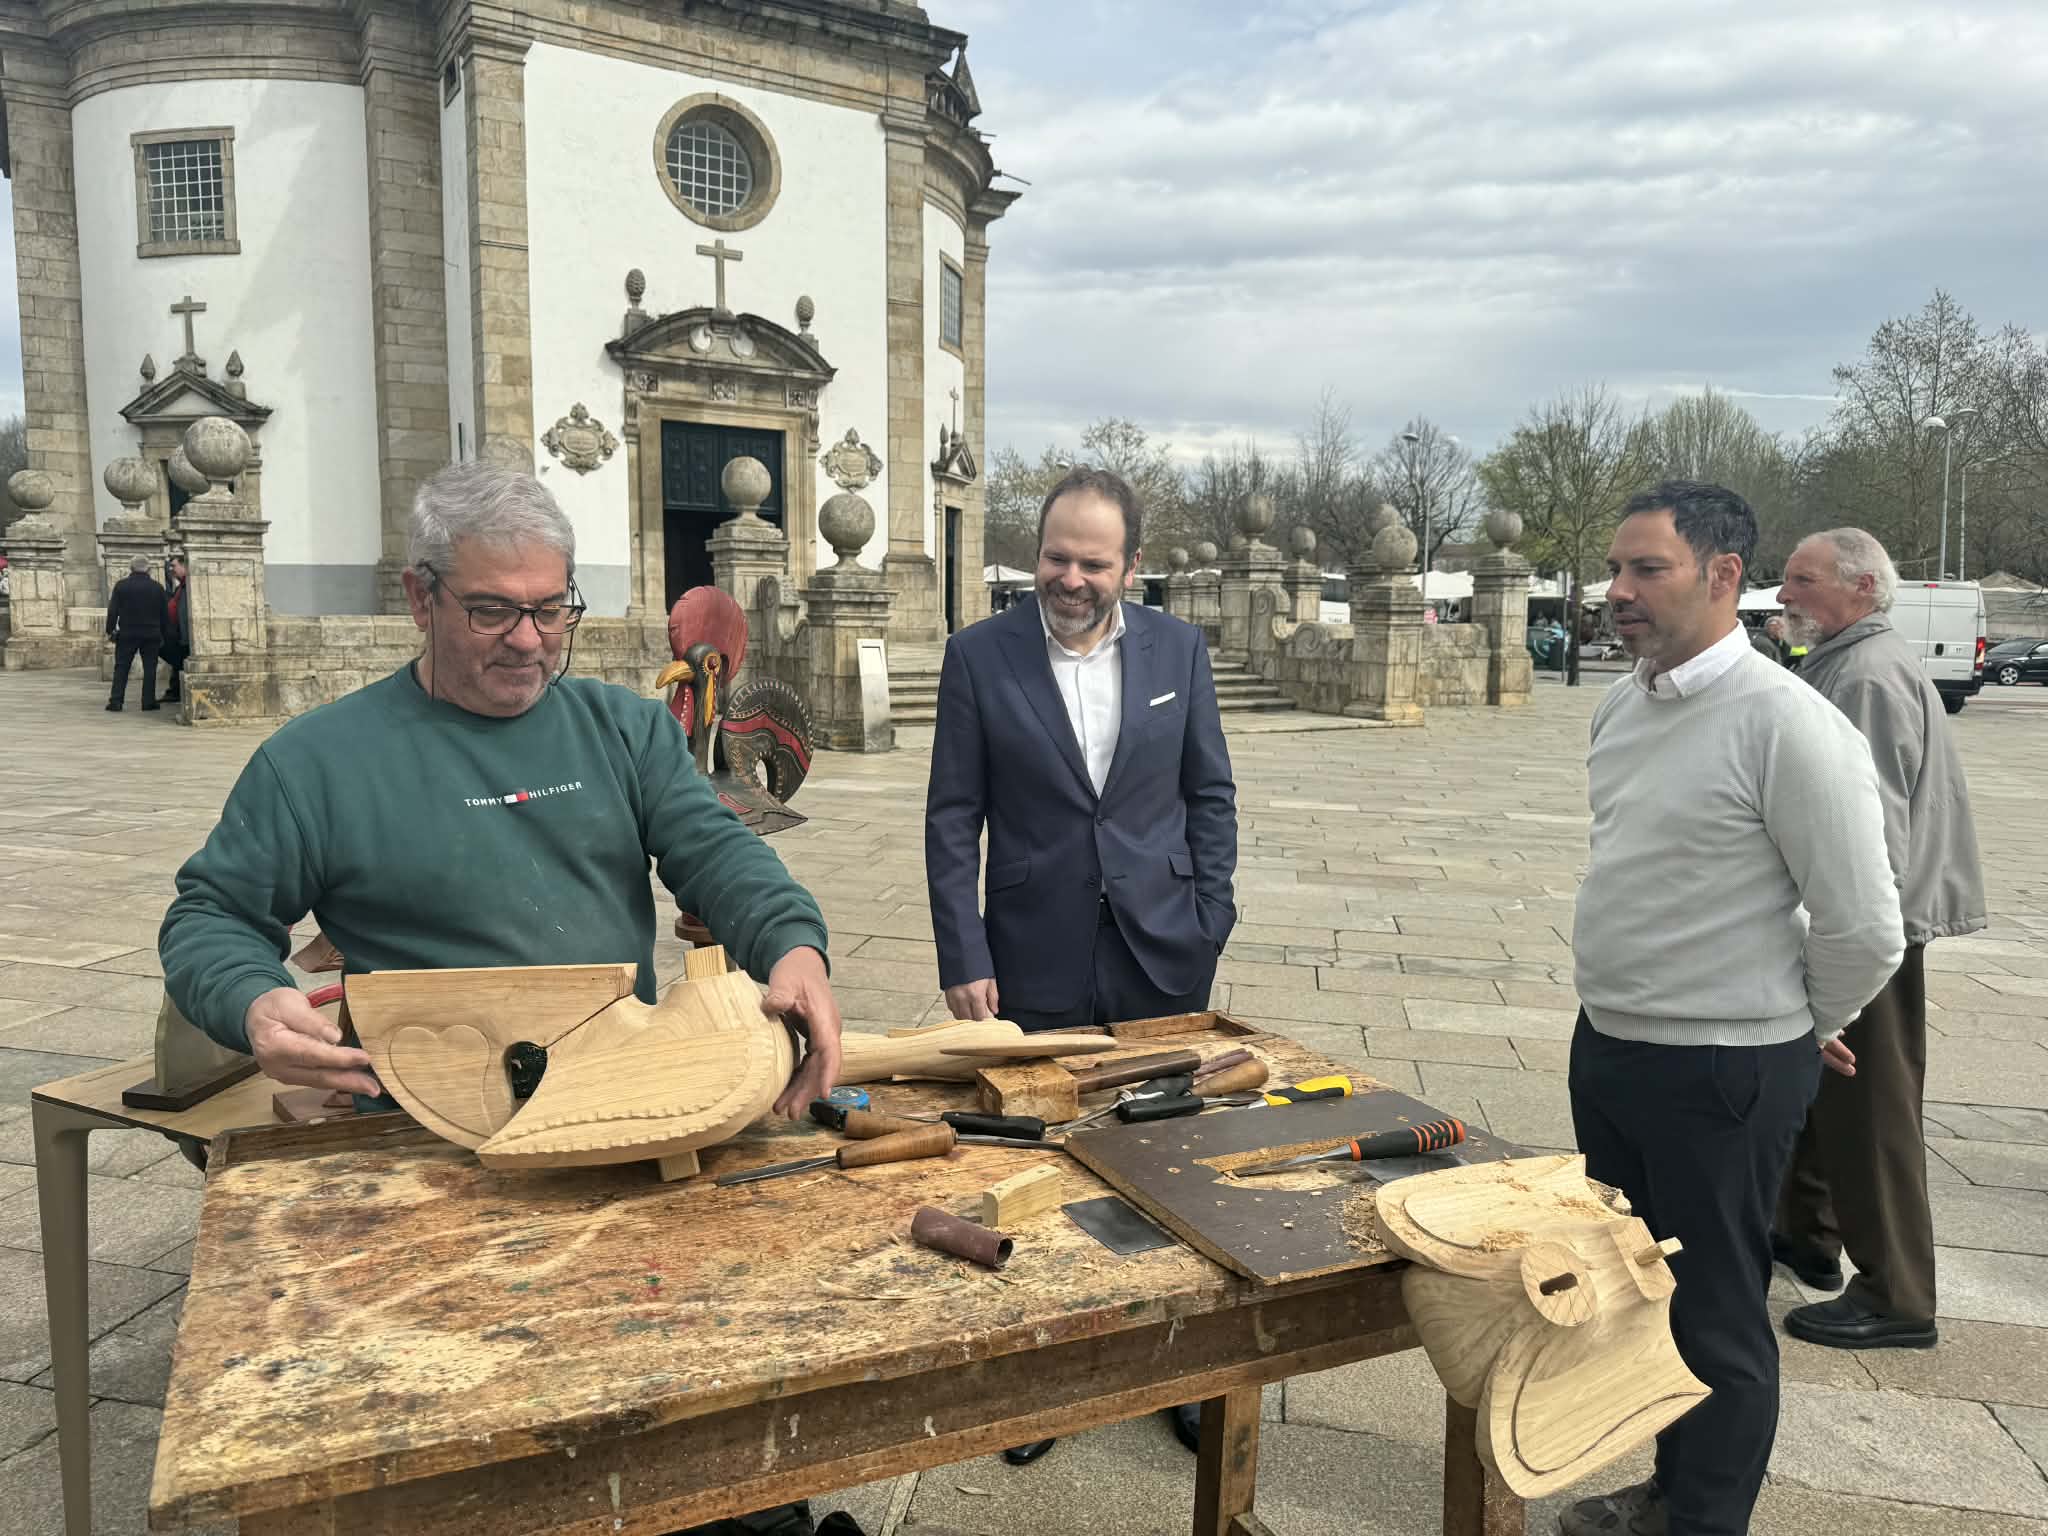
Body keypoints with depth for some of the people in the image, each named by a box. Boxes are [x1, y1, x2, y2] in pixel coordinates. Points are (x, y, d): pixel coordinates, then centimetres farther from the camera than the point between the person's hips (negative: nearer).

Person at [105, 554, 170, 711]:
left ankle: (116, 701, 0)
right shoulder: (157, 587, 2)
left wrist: (110, 630, 5)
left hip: (127, 633, 0)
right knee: (150, 668, 5)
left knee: (121, 667, 5)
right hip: (151, 634, 0)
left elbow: (113, 610, -3)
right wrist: (162, 635, 13)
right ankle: (148, 701, 3)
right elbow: (163, 614, 6)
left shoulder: (121, 585, -2)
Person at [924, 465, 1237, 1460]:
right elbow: (952, 818, -4)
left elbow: (1211, 795, 7)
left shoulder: (1178, 649, 2)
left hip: (1162, 960, 2)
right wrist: (963, 958, -8)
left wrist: (1208, 920, 0)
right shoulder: (980, 656, -4)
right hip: (1037, 965, -1)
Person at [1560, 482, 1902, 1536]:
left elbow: (1863, 931, -16)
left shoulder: (1788, 725, -20)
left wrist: (1800, 1032, 0)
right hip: (1607, 1046, 8)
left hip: (1720, 1072, -8)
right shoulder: (1622, 707, 4)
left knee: (1715, 1321, 9)